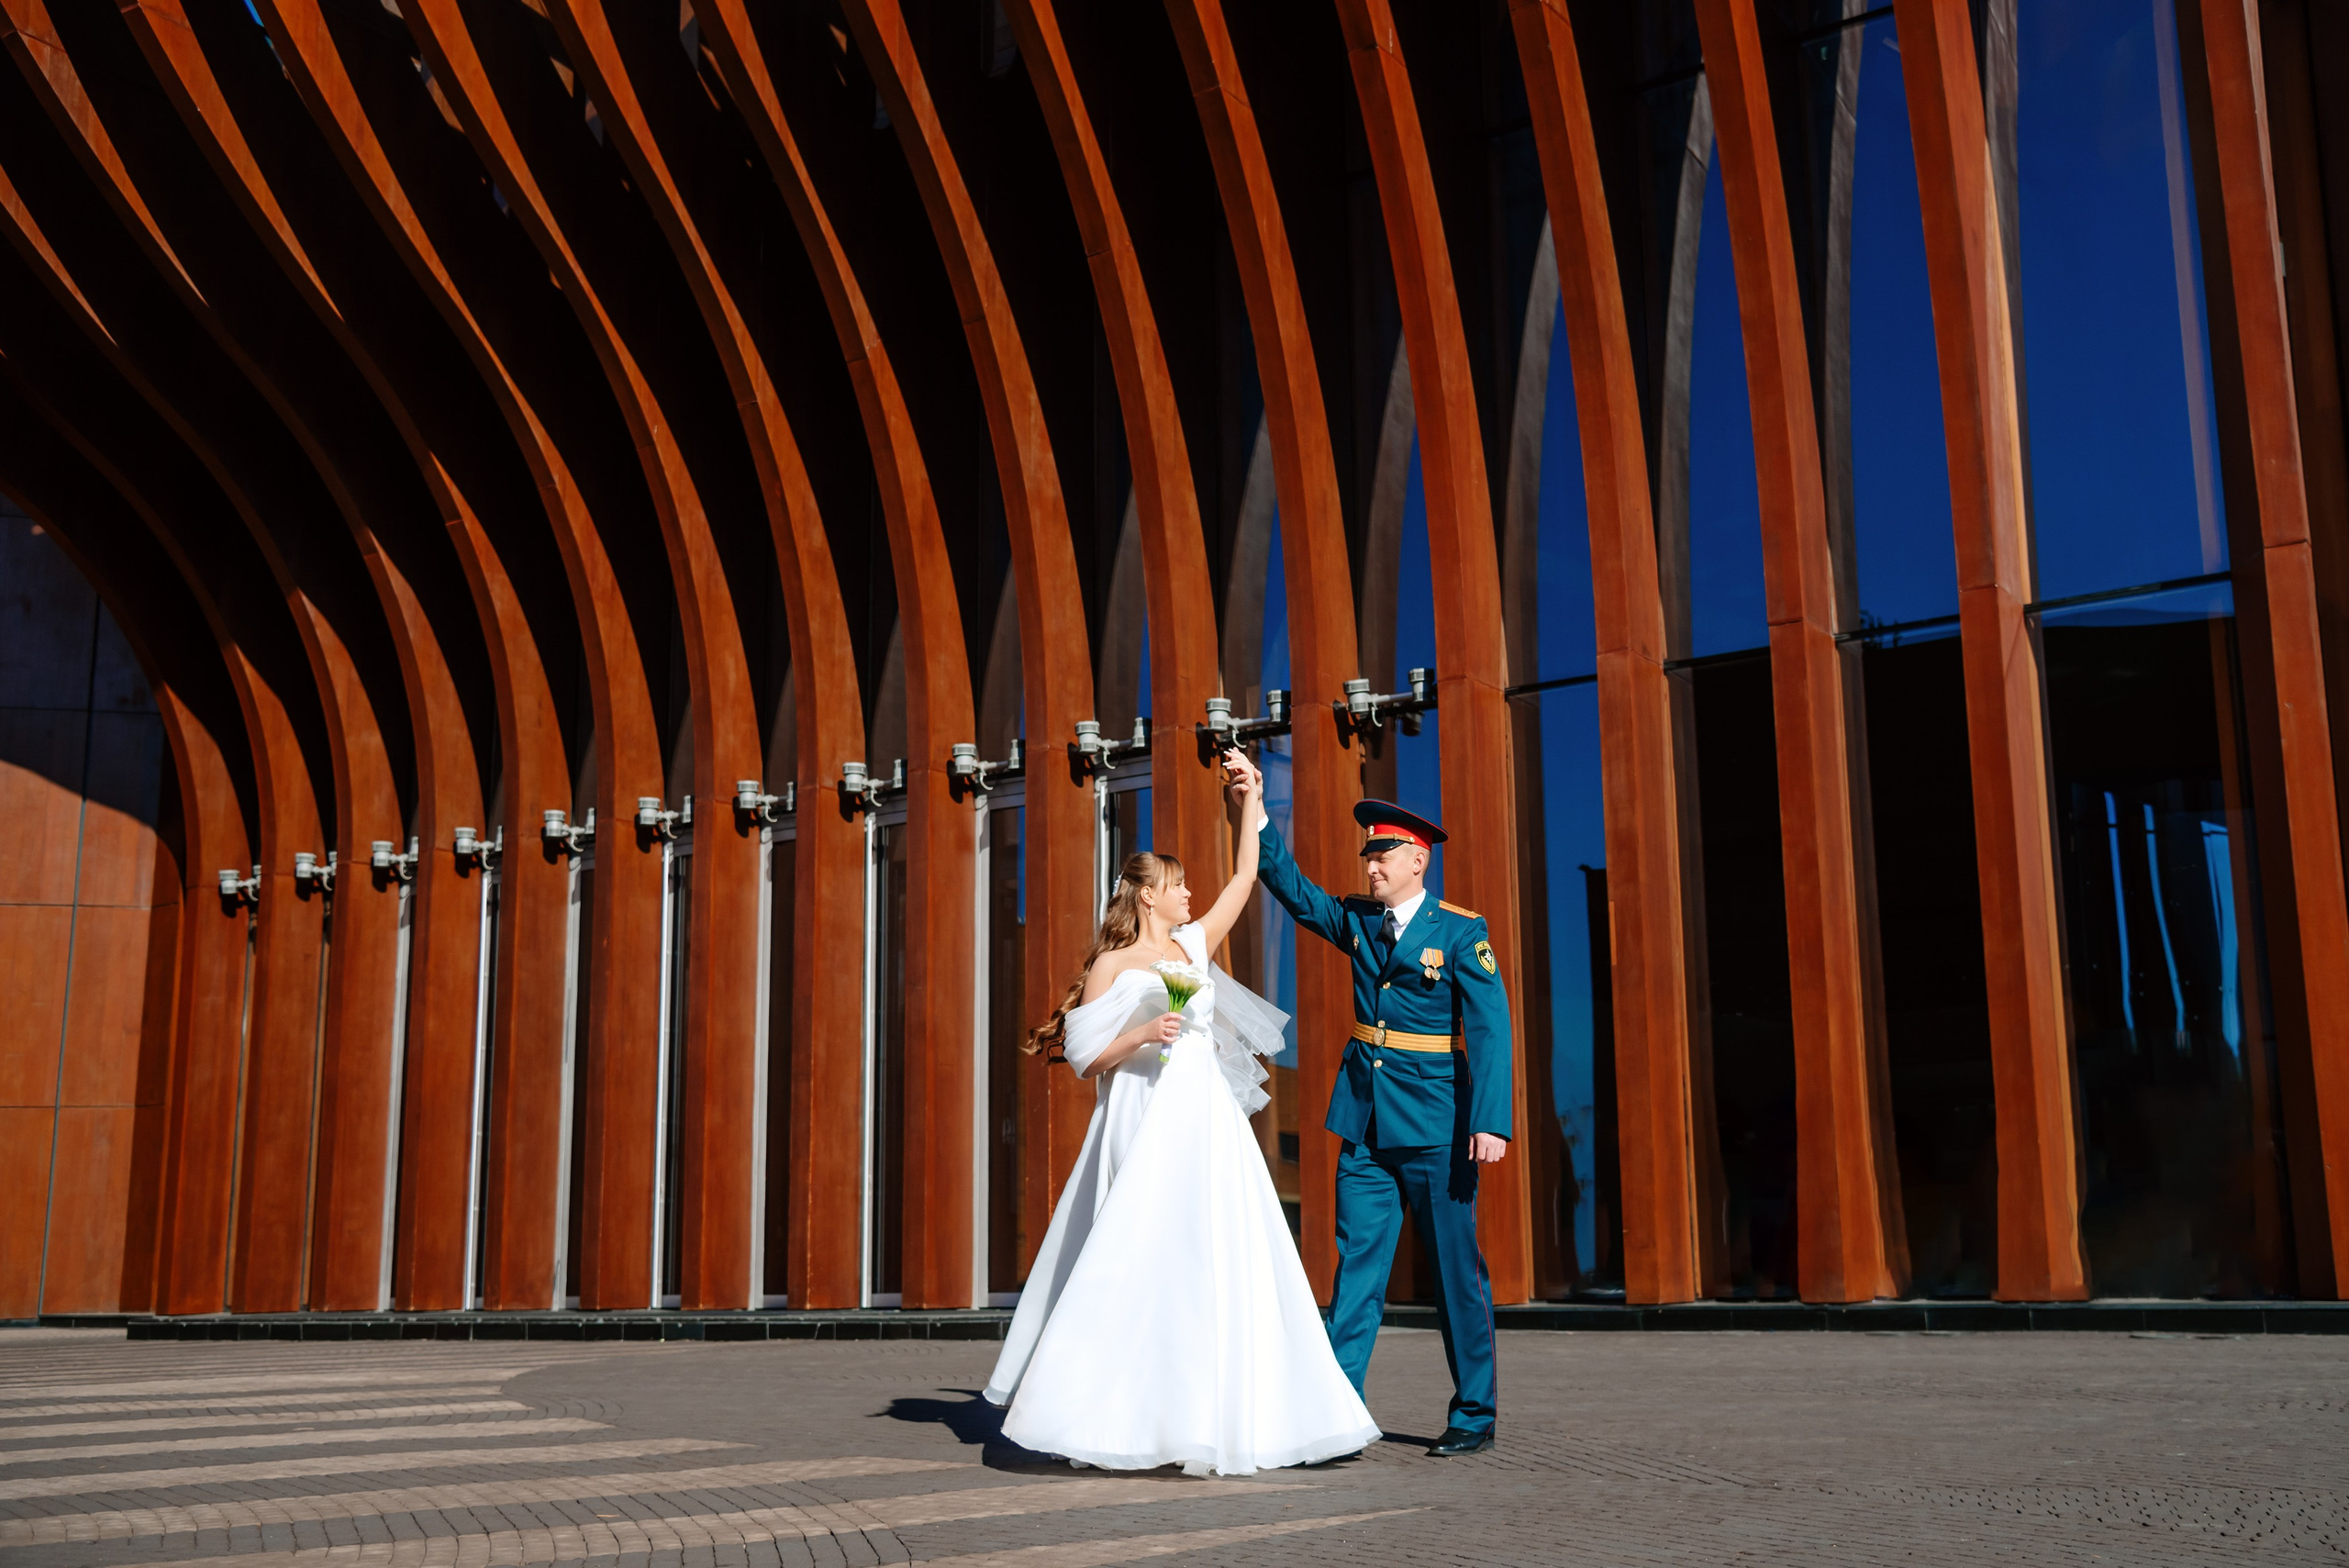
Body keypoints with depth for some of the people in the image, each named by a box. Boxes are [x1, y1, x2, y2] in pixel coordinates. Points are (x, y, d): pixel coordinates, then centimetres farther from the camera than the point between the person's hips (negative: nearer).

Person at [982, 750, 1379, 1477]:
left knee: (1218, 1265, 2)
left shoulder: (1194, 946, 15)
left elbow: (1245, 879, 16)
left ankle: (1207, 1419, 7)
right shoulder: (1110, 966, 0)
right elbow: (1086, 1059, -2)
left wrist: (1251, 804, 12)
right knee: (1137, 1265, -8)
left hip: (1207, 1124, 6)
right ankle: (1111, 1414, 0)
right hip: (1146, 1127, -6)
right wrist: (1139, 1036, -17)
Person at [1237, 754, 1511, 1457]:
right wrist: (1258, 818, -5)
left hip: (1434, 1125, -5)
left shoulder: (1461, 930, -5)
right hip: (1365, 1123, 5)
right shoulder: (1358, 922, 11)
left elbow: (1490, 1030, -10)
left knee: (1457, 1270, 3)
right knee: (1357, 1266, 3)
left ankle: (1475, 1416, 14)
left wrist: (1491, 1121, -19)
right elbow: (1291, 886, 8)